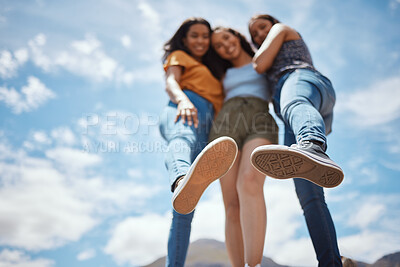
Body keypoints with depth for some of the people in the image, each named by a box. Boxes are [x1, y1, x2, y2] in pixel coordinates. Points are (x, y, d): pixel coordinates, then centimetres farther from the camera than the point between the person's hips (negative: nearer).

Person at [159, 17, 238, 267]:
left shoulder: (212, 71, 43)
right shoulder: (179, 56, 23)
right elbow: (170, 83, 2)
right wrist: (182, 100, -20)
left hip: (205, 130, 7)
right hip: (183, 112, -7)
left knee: (185, 211, -11)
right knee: (184, 138, -45)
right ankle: (185, 181, -81)